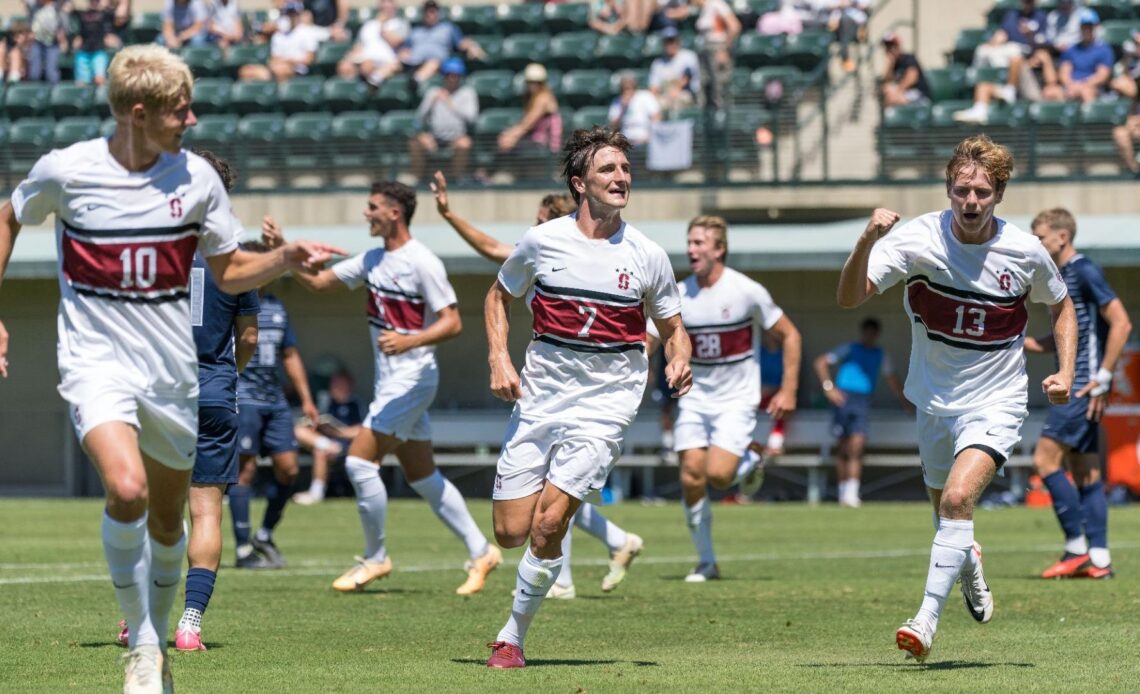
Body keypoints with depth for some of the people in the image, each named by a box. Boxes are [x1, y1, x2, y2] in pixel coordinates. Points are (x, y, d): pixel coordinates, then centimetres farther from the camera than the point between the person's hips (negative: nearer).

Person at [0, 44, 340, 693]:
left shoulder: (196, 177, -2)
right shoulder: (64, 171, -9)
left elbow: (230, 271, 9)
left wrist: (287, 259, -10)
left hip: (172, 371, 3)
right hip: (98, 361, -3)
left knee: (167, 519, 11)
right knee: (127, 489, -26)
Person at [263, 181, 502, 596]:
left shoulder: (423, 264, -14)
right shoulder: (373, 261, 11)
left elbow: (452, 323, -16)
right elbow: (318, 282, 16)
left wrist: (410, 341, -31)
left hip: (412, 379, -9)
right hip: (391, 381, 9)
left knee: (360, 461, -12)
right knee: (423, 477, 10)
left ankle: (374, 558, 0)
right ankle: (480, 553, 16)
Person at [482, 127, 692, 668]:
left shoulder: (646, 256, -2)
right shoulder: (542, 241, -1)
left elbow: (672, 328, 11)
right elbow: (499, 295, 16)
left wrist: (678, 360, -11)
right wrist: (499, 357, 1)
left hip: (605, 404, -2)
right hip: (539, 397, 2)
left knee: (548, 522, -17)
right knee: (511, 532, -3)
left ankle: (512, 636, 2)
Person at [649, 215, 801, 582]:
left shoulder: (747, 292, -11)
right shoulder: (679, 296, -1)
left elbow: (789, 335, -2)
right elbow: (646, 342, 3)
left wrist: (788, 390, -7)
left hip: (736, 400, -4)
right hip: (695, 398, 4)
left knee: (718, 475, -19)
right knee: (691, 476, -6)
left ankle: (751, 459, 17)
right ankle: (706, 562, 6)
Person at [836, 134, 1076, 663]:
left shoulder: (1026, 252, -12)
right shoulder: (919, 239, -15)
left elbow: (1061, 306, 9)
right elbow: (849, 298, -24)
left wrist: (1065, 371, -5)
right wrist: (867, 242, -42)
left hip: (996, 403, -3)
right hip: (935, 401, 3)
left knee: (958, 498, -25)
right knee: (947, 510, 19)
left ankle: (927, 621, -24)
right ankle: (969, 565, 54)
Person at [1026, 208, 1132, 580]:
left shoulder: (1085, 272, -12)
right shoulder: (1060, 278, 17)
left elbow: (1121, 323, -17)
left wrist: (1103, 378, -19)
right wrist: (1019, 342, 11)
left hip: (1085, 386, -10)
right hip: (1072, 386, 10)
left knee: (1046, 458, -12)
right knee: (1085, 472, 7)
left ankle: (1077, 548, -10)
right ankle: (1098, 559, 7)